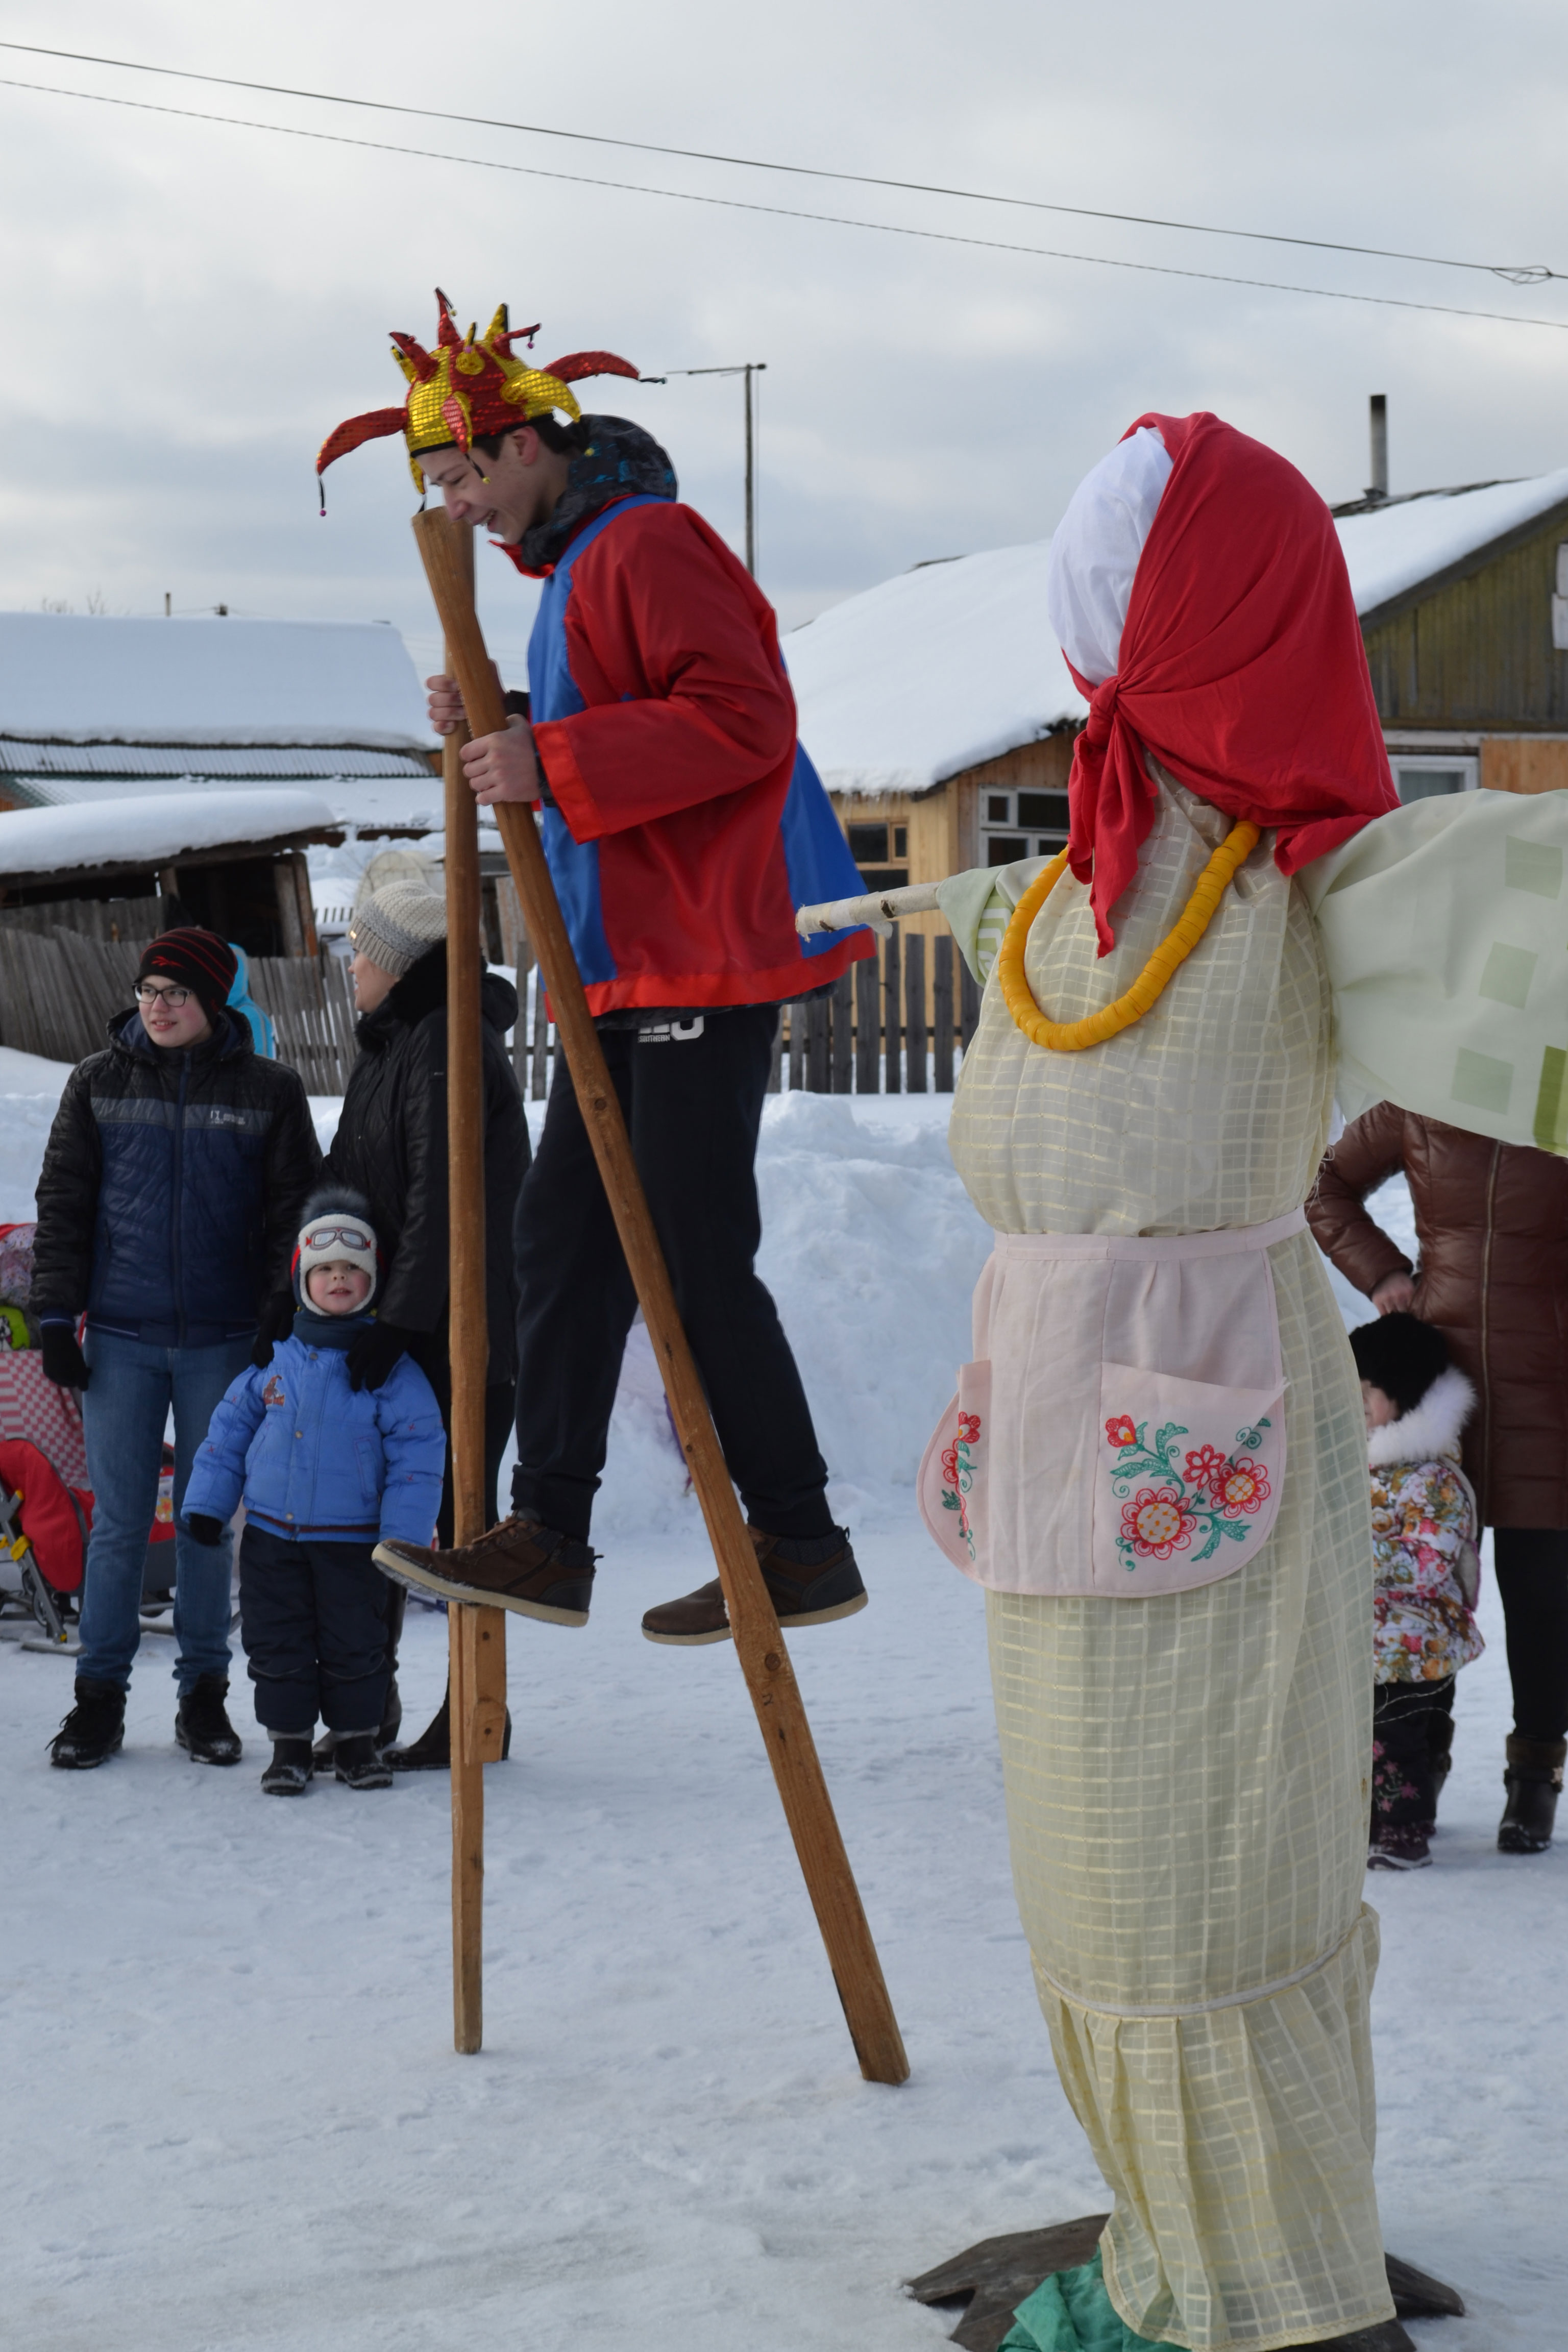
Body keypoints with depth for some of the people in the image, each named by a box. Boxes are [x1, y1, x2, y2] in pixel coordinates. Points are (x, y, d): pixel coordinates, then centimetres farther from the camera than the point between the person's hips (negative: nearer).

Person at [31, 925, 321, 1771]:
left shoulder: (268, 1090, 2)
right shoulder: (100, 1082, 5)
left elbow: (293, 1214, 6)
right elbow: (63, 1202, 8)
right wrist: (56, 1317, 2)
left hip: (221, 1342, 0)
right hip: (121, 1336, 1)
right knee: (118, 1521, 2)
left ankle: (204, 1695, 16)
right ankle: (100, 1695, 10)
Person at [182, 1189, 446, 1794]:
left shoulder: (389, 1365, -6)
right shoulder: (274, 1358, 4)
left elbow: (418, 1449, -7)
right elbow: (231, 1427, 11)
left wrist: (401, 1534, -13)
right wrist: (207, 1503, 7)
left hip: (351, 1539, -2)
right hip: (271, 1533, 3)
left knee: (354, 1644, 5)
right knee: (277, 1644, 6)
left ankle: (357, 1738, 22)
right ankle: (288, 1742, 19)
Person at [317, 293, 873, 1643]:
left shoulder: (646, 542, -11)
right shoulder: (578, 567, 21)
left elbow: (745, 717, -22)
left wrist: (557, 763, -22)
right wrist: (497, 739, 9)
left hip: (707, 960, -10)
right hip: (630, 971, 10)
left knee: (698, 1262, -7)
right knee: (566, 1242, 8)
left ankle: (801, 1545, 2)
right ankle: (549, 1537, 11)